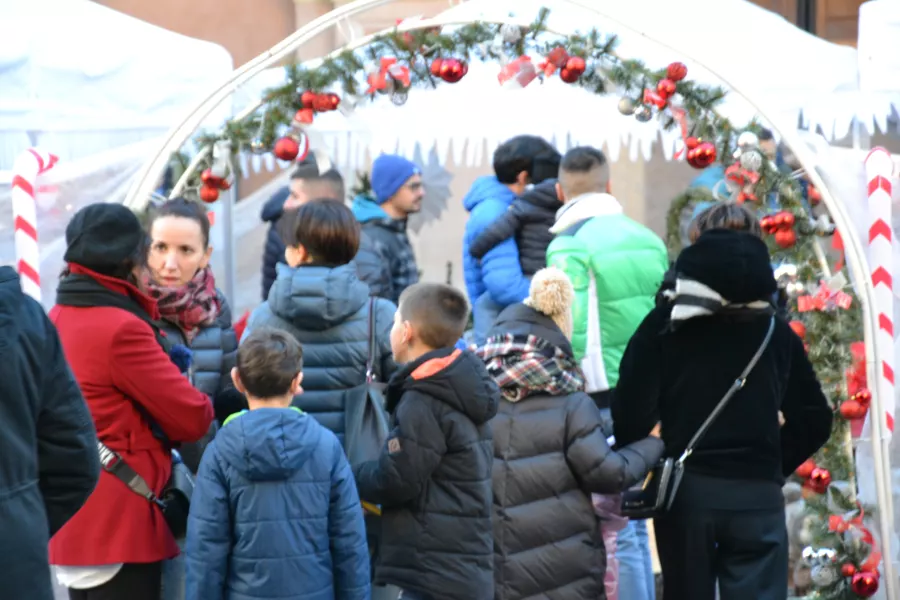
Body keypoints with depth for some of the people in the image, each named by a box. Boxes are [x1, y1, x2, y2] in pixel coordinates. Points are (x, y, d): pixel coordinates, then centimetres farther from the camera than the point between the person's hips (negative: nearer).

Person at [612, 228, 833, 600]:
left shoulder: (665, 326, -2)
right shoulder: (777, 332, 6)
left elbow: (632, 411, -10)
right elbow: (814, 420, 9)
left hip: (685, 490, -1)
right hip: (758, 494, 1)